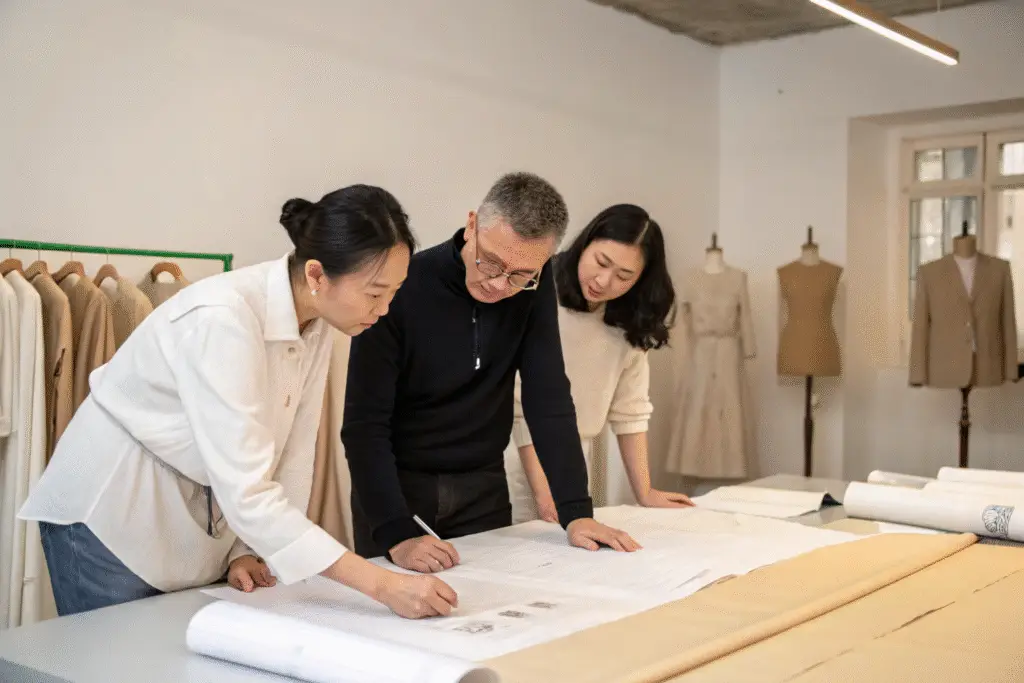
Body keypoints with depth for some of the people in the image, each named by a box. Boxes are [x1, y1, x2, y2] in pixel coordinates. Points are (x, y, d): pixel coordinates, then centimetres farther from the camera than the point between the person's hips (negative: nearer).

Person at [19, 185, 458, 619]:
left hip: (202, 519, 7)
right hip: (113, 516, -6)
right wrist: (382, 586, -38)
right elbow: (245, 492, -36)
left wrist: (249, 549, -9)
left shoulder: (314, 321, -8)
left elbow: (290, 450, -1)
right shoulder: (222, 317, -31)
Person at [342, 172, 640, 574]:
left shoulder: (534, 287, -10)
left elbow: (548, 398, -10)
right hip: (396, 484, -3)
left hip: (483, 488, 3)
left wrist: (577, 512, -17)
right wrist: (397, 536, -33)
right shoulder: (400, 288, -22)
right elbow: (365, 424, -23)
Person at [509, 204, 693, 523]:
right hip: (519, 462, -5)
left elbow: (630, 408, 3)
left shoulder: (629, 322, 2)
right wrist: (543, 494, -22)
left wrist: (644, 493, -2)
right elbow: (519, 402, -19)